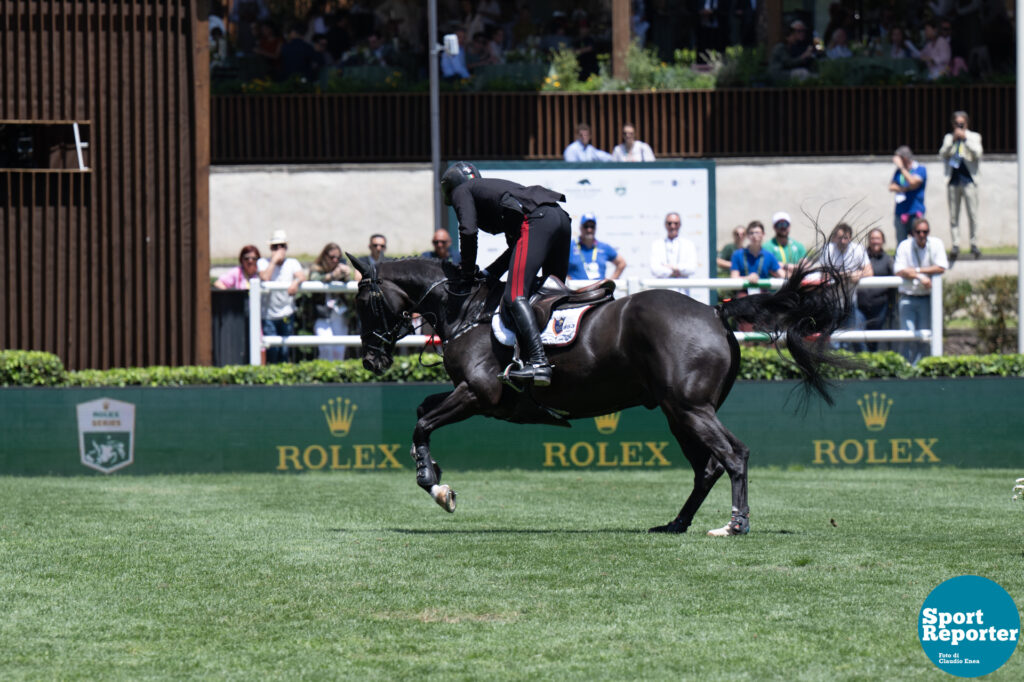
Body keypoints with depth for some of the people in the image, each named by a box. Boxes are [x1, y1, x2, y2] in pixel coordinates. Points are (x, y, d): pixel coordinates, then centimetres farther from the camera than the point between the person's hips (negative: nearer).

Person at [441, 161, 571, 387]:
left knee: (514, 296, -16)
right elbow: (516, 245, 33)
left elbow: (468, 231, 0)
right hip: (561, 218, 9)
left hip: (535, 221, -9)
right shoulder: (491, 188, 39)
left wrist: (467, 277, 8)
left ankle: (538, 362, -31)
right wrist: (490, 273, 31)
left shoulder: (461, 191, 17)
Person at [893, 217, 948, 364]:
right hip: (908, 296, -1)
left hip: (927, 297, 1)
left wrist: (917, 270, -12)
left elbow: (941, 268, -10)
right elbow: (900, 271, -12)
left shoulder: (936, 244, 0)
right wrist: (921, 277, -22)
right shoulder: (904, 246, -3)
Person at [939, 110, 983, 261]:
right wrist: (953, 140, -9)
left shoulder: (974, 137, 10)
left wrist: (965, 139, -10)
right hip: (953, 180, 2)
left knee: (972, 214, -6)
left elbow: (978, 154, -5)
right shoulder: (949, 138, 14)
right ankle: (956, 245, 3)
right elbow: (942, 154, 1)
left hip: (968, 179, -2)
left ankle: (974, 244, 0)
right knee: (953, 216, -1)